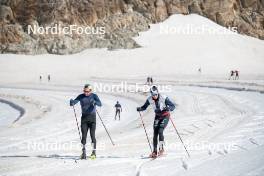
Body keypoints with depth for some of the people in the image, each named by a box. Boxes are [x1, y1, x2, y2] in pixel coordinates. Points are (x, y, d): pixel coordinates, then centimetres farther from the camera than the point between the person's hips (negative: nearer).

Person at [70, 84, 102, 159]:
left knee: (92, 135, -5)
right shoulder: (81, 96, 3)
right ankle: (84, 153, 0)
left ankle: (94, 152, 5)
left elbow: (100, 104, -16)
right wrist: (72, 102, -33)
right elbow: (75, 101, -9)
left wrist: (95, 102, -37)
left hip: (92, 117, -2)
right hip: (84, 117, 2)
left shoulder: (94, 96, -3)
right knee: (84, 135, -2)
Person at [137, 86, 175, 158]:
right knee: (155, 134, -3)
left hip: (165, 116, -4)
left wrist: (168, 108, -42)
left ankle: (161, 148, -5)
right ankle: (155, 151, 4)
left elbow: (173, 106, -20)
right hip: (157, 116, 4)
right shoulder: (150, 100, -12)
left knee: (160, 131, -20)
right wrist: (140, 109, -20)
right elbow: (144, 107, 2)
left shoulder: (164, 98, -23)